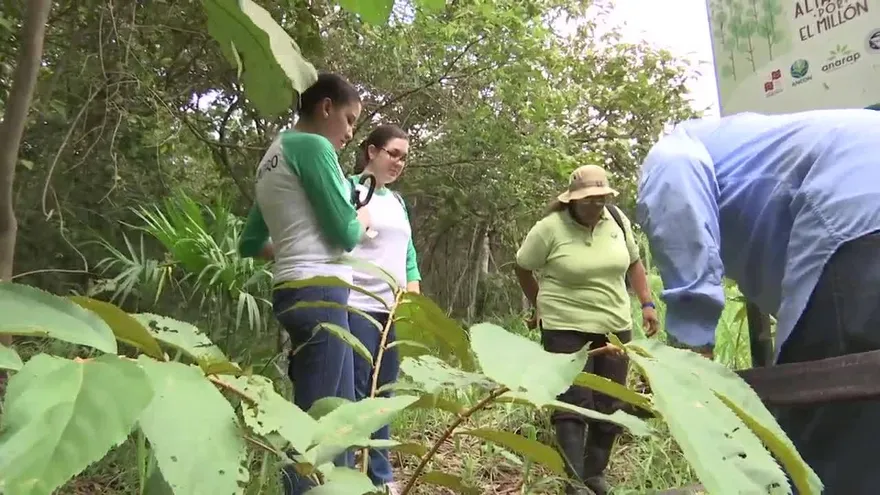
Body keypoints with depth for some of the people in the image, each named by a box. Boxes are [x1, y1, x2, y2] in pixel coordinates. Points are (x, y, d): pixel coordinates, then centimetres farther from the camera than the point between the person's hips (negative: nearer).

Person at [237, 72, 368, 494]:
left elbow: (250, 243, 23)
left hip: (298, 291, 10)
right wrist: (363, 220, 10)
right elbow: (345, 233, -10)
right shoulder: (312, 146, -8)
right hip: (319, 294, -10)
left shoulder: (272, 157, 20)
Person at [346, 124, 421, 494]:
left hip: (394, 309, 7)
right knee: (355, 392, -3)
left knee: (382, 393, 12)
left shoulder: (398, 201, 18)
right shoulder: (351, 189, -3)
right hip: (359, 307, -7)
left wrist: (413, 284, 4)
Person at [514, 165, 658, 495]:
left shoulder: (618, 220, 3)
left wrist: (647, 304, 8)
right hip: (566, 329, -5)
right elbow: (522, 268, 1)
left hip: (615, 327, 6)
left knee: (610, 405, 11)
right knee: (574, 404, -6)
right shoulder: (550, 228, -12)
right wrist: (541, 306, 9)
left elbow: (633, 263, 16)